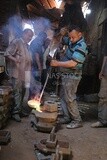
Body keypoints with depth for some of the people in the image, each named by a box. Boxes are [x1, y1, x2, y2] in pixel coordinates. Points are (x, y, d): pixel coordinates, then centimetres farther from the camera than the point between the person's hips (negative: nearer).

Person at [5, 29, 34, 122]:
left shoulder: (27, 46, 18)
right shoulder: (16, 42, -7)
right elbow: (7, 54, -16)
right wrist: (15, 59, -32)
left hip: (24, 73, 9)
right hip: (16, 72, -9)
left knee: (22, 92, 11)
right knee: (17, 92, -10)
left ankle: (19, 110, 22)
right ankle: (15, 112, -3)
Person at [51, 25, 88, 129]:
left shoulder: (81, 46, -20)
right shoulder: (72, 41, 7)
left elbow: (72, 63, -27)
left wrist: (57, 63, -20)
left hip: (72, 76, -9)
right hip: (66, 75, 9)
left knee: (69, 99, -5)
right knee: (63, 97, 13)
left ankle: (77, 121, 7)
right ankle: (67, 117, 23)